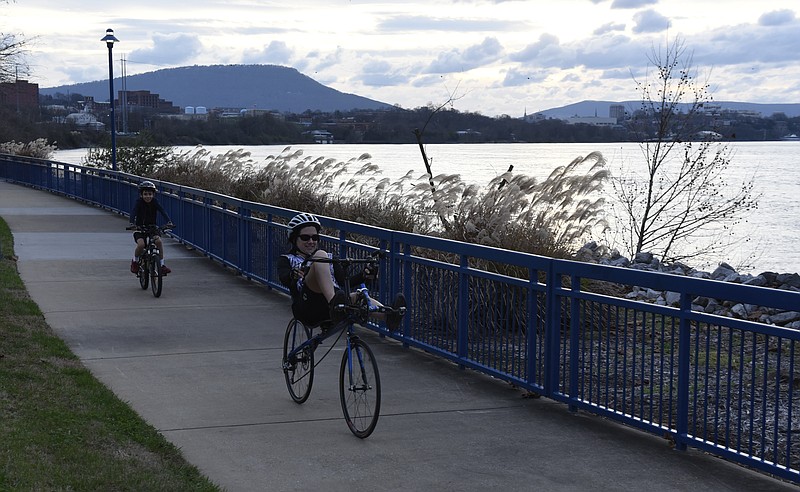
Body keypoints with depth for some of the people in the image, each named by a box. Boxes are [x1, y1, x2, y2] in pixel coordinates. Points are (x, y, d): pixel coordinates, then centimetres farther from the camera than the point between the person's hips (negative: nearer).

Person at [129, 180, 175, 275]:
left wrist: (169, 221, -41)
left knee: (158, 241, -24)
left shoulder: (154, 201, -11)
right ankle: (135, 261, 3)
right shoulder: (139, 202, -16)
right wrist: (132, 223, -49)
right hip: (140, 227, -2)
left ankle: (162, 264, -10)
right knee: (141, 244, -26)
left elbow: (162, 211, -23)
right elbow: (134, 212, -30)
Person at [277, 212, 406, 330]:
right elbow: (284, 278, -2)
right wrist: (294, 275, -28)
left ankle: (390, 315, -60)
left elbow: (345, 281, 14)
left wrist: (364, 276, -8)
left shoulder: (329, 258, 32)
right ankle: (334, 302, -50)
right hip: (307, 309, -4)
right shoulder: (287, 259, 23)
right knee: (320, 255, -23)